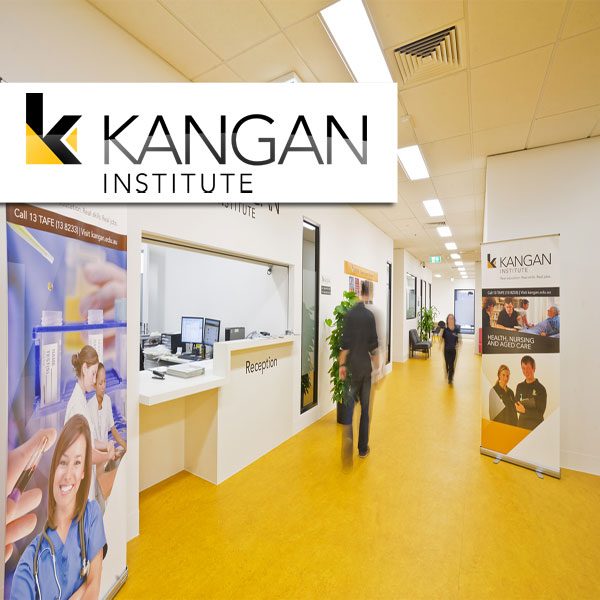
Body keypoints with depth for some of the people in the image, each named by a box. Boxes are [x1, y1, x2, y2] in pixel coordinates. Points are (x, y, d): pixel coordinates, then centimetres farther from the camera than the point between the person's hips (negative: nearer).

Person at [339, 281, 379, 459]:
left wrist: (342, 365, -3)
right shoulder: (370, 315, -3)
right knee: (365, 407, 12)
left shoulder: (349, 314, -10)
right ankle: (363, 448, 23)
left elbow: (346, 343, -11)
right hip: (366, 366, 2)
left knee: (348, 404, 7)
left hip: (352, 366, -2)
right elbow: (373, 344, 2)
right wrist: (376, 365, 15)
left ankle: (348, 438, -4)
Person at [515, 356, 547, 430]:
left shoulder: (541, 389, -10)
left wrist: (525, 410, -22)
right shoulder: (519, 387, 4)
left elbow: (540, 413, -12)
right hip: (521, 423, 4)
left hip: (536, 425, -4)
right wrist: (519, 408, -11)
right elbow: (516, 405, 8)